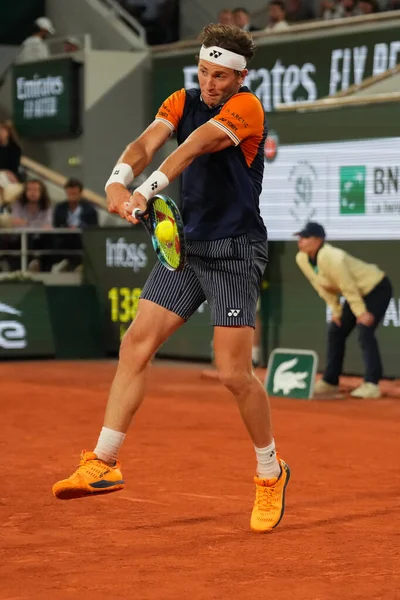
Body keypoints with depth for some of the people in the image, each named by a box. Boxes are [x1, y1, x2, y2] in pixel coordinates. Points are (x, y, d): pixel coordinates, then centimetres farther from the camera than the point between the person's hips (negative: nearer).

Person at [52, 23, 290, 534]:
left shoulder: (246, 109, -14)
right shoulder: (182, 103, 6)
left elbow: (195, 147, -30)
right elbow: (147, 142, -12)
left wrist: (147, 190, -44)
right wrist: (118, 181, -33)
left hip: (235, 253, -6)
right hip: (186, 244, 6)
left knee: (233, 373, -8)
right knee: (136, 343, -2)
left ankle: (271, 473, 13)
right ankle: (103, 463, 3)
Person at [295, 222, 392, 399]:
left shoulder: (331, 257, -34)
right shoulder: (302, 259, -8)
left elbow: (349, 287, -28)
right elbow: (324, 287, 5)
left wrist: (361, 313, -23)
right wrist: (336, 310, 5)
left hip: (377, 288, -9)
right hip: (359, 293, 9)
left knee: (364, 331, -22)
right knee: (335, 331, 9)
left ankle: (371, 384, -23)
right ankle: (329, 382, 18)